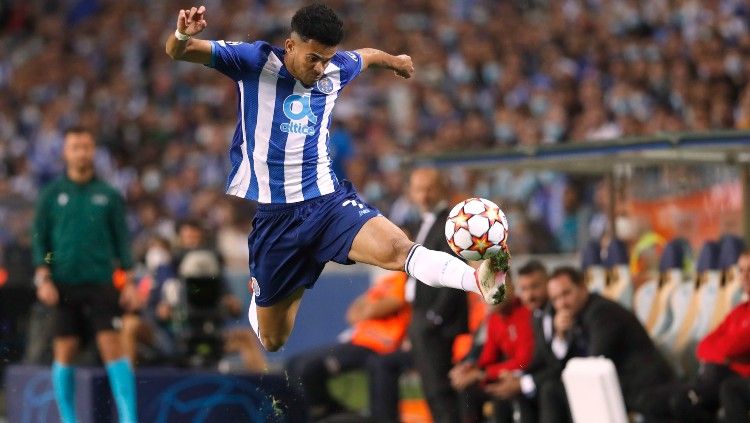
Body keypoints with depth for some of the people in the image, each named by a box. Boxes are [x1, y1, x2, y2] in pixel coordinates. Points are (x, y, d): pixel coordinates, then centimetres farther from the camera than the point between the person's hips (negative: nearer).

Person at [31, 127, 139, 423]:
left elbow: (121, 240, 9)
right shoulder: (52, 195, 7)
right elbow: (40, 240, 7)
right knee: (64, 351, 2)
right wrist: (43, 278, -4)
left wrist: (128, 282, 2)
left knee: (112, 346, -10)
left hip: (100, 283, -1)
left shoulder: (108, 195, 8)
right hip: (64, 284, 1)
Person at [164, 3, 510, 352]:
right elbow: (177, 53, -15)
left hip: (326, 201, 2)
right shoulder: (254, 61, -8)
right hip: (268, 215, -1)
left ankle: (479, 281, -52)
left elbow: (368, 56, 30)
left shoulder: (337, 70, 4)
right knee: (272, 340, 9)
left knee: (396, 248, -29)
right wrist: (183, 35, -38)